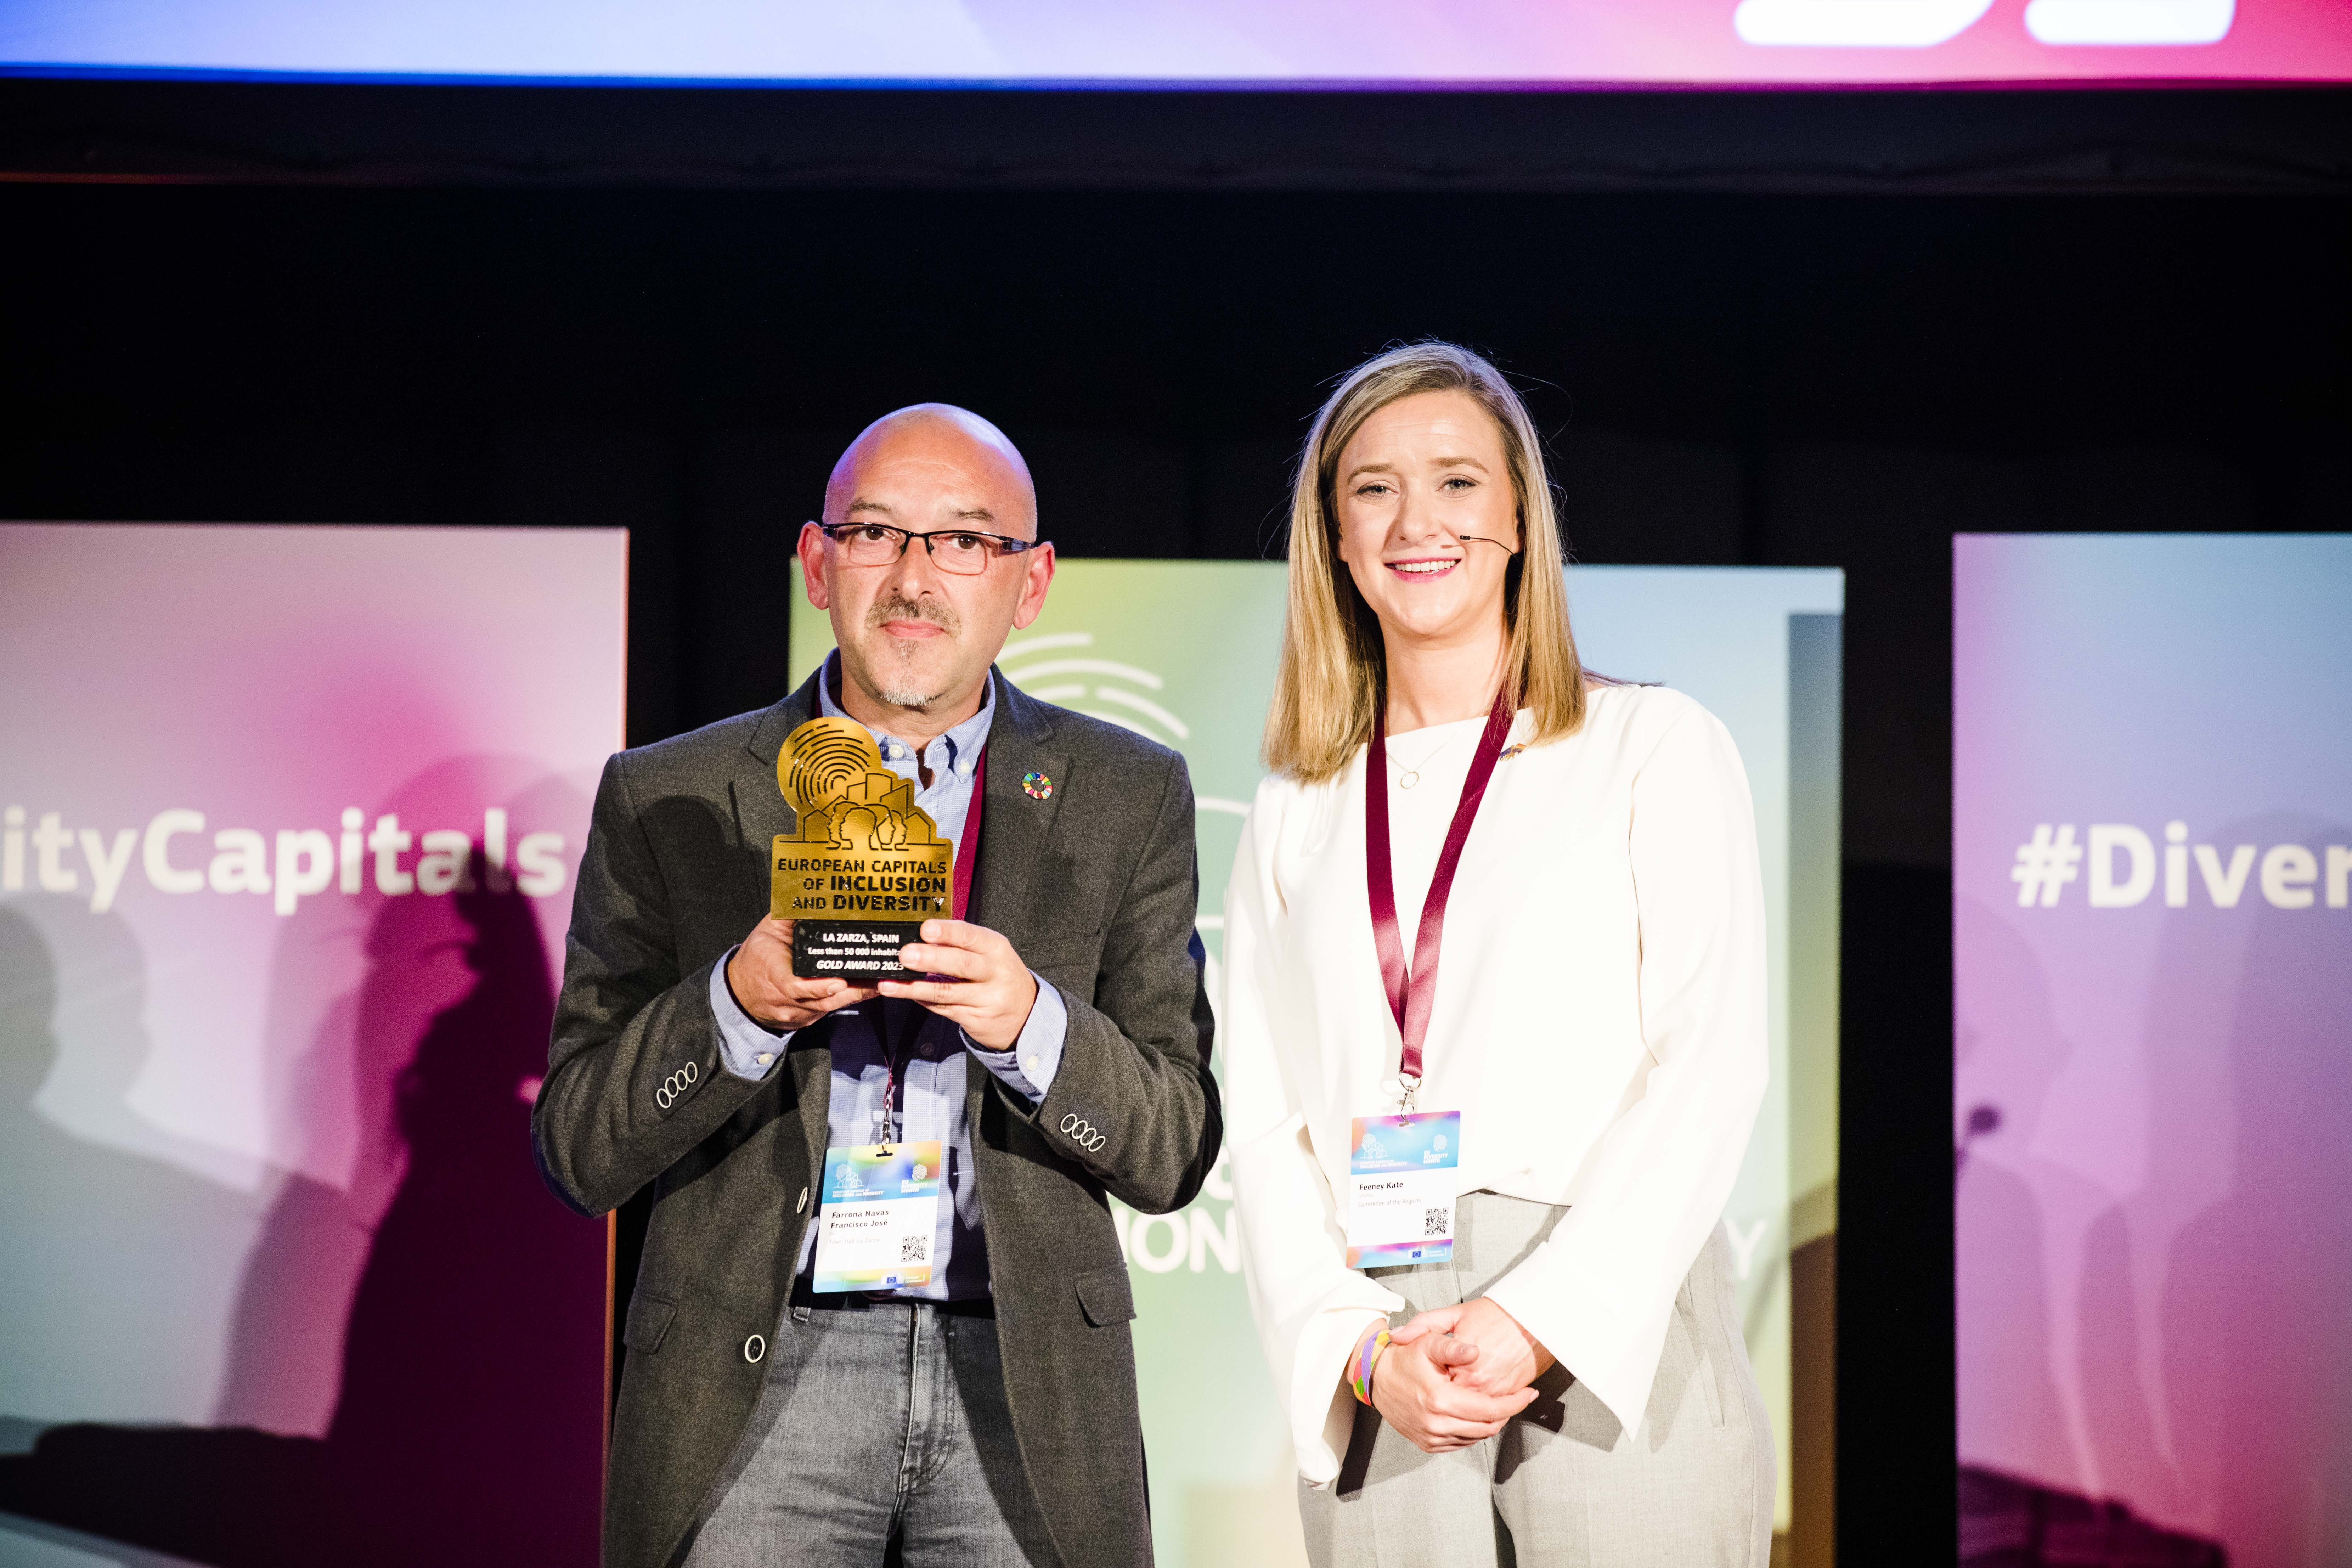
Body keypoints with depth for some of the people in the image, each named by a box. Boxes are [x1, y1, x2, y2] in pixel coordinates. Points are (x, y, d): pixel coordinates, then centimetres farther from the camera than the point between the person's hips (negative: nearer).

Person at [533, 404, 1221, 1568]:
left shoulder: (1129, 800, 7)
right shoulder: (666, 800, 5)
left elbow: (1174, 1153, 3)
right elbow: (576, 1153, 2)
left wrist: (1028, 1021, -15)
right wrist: (737, 1005, -15)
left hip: (1023, 1383, 1)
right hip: (751, 1375, 0)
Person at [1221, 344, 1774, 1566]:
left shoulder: (1654, 747, 7)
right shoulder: (1295, 816, 17)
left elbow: (1707, 1063, -2)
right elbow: (1264, 1124, 10)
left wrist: (1539, 1319, -12)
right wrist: (1362, 1350, -6)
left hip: (1618, 1346, -2)